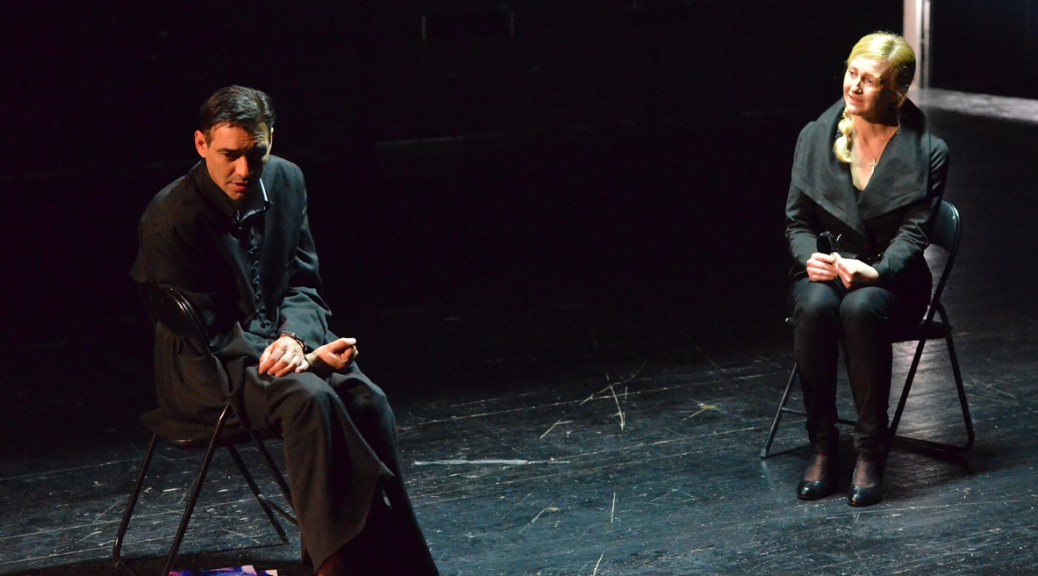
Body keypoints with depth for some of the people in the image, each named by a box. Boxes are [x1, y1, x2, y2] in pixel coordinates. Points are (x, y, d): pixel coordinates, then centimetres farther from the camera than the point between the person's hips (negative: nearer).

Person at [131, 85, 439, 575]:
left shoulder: (286, 181, 2)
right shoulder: (170, 220, -17)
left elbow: (302, 285, 8)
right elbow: (207, 334, -15)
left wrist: (295, 340, -16)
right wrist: (306, 357, -23)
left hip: (275, 341, 6)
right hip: (208, 369, -5)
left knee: (365, 398, -23)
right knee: (309, 398, -33)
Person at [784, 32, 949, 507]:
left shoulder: (927, 153, -5)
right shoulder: (815, 138, 1)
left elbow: (913, 232, -10)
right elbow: (797, 220, 6)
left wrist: (874, 272, -29)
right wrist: (810, 258, -16)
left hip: (891, 277, -2)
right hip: (824, 269, 2)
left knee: (862, 308, -37)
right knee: (815, 306, -34)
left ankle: (871, 452, -26)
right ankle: (822, 446, -22)